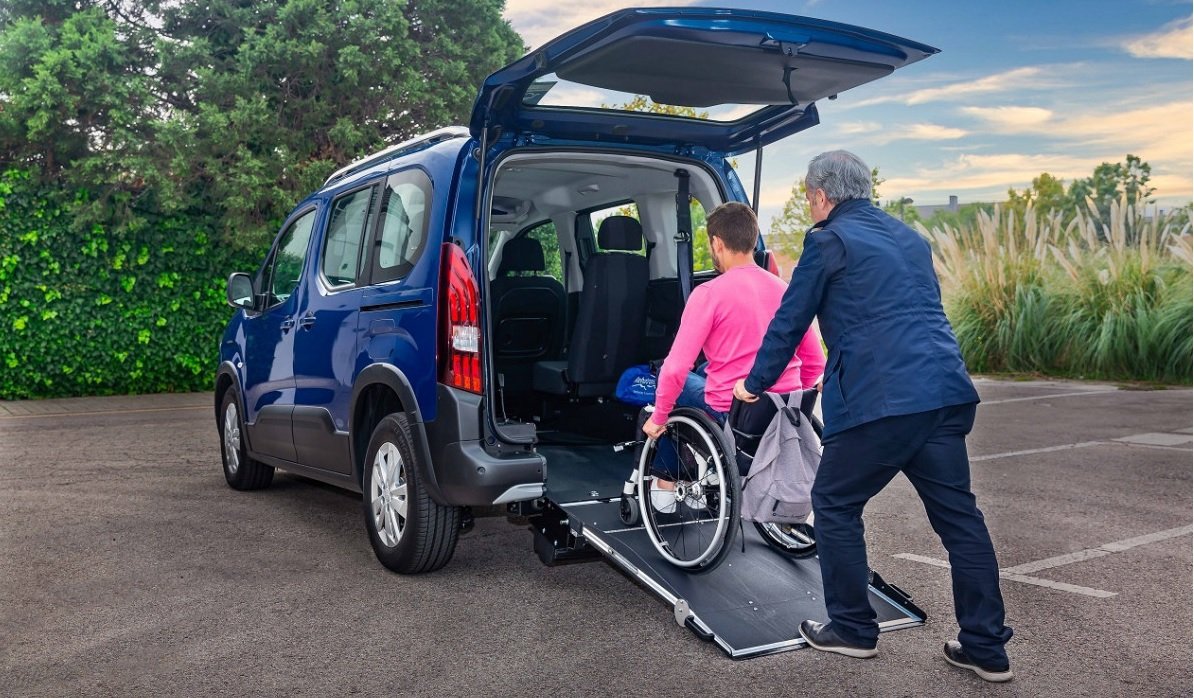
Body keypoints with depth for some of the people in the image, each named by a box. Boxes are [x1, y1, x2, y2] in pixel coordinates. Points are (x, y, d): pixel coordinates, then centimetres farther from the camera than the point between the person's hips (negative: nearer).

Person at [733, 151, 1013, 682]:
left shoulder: (829, 241, 0)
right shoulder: (910, 238, 22)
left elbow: (789, 322, 3)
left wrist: (755, 384, 17)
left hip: (880, 399, -7)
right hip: (945, 393, 8)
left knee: (835, 504, 10)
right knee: (957, 514, 12)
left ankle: (852, 628, 19)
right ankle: (986, 647, 18)